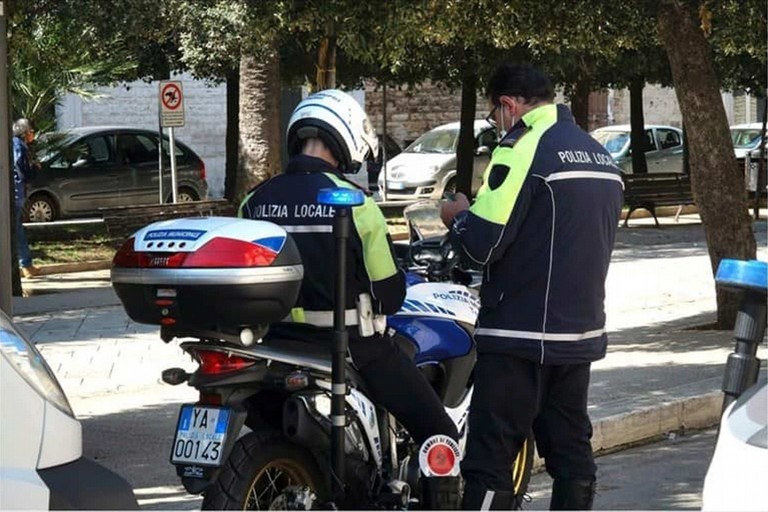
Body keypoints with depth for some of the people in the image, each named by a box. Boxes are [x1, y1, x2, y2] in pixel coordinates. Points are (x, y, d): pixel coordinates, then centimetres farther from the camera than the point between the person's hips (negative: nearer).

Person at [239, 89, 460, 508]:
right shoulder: (354, 203, -13)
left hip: (279, 343, 6)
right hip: (352, 345, -5)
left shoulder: (256, 201, 0)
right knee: (438, 433, 3)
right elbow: (388, 293, -9)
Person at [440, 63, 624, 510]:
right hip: (583, 334, 8)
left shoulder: (522, 148, -13)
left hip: (521, 338, -8)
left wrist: (458, 216, 3)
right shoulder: (601, 155, 12)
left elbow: (484, 242, -18)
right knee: (572, 454, 12)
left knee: (491, 461, -7)